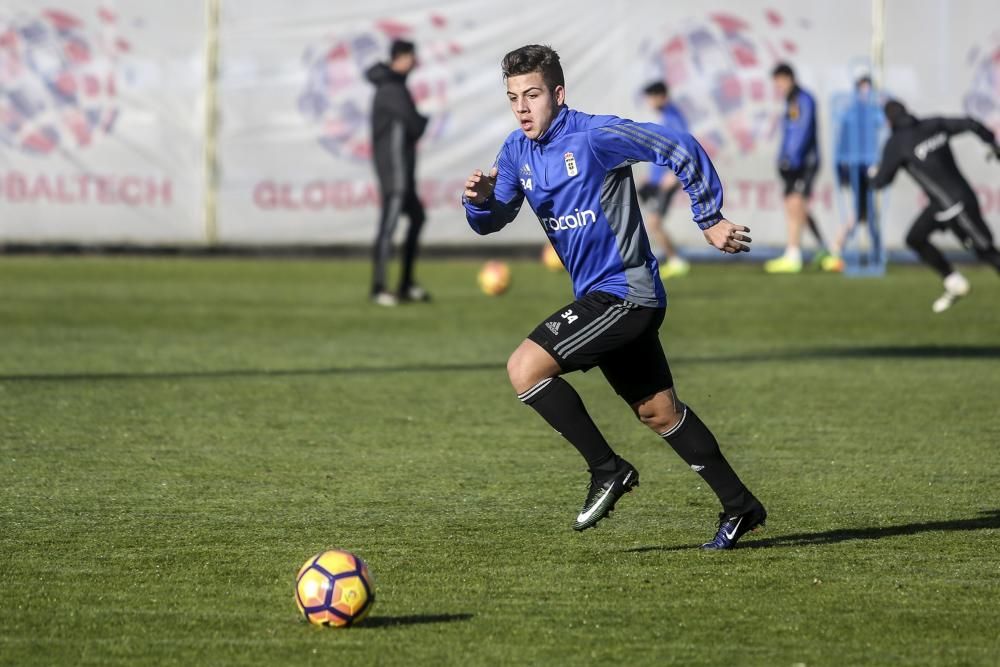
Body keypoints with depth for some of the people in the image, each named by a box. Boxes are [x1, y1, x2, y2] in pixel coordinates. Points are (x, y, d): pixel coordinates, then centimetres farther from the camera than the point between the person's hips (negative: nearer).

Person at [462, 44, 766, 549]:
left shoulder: (595, 136, -17)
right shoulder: (517, 151, 6)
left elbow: (680, 149, -15)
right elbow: (492, 220, 9)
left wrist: (711, 219, -10)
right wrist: (479, 199, -14)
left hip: (623, 293, -9)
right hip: (598, 297, 9)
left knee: (525, 367, -20)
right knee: (658, 411, 15)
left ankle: (607, 469, -9)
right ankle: (739, 507, 25)